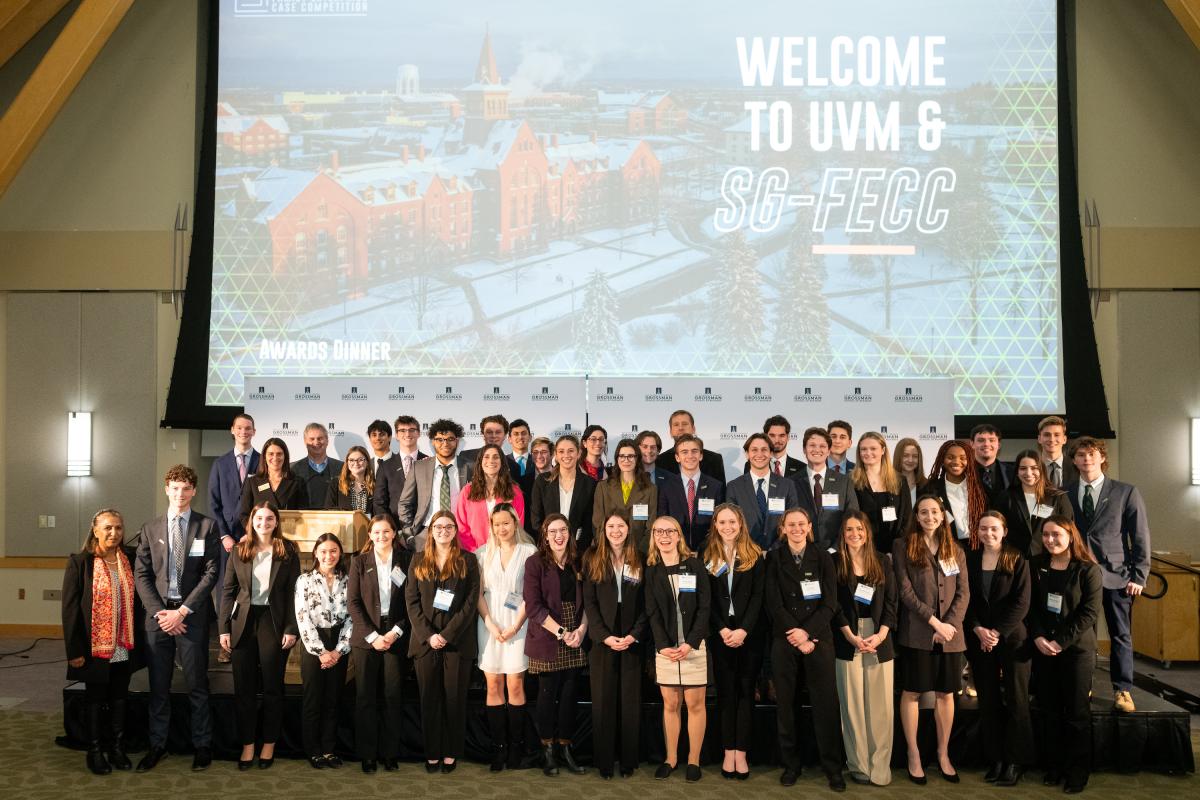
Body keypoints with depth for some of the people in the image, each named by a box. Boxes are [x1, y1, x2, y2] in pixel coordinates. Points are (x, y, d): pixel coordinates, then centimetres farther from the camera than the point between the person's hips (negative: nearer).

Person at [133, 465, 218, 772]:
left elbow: (210, 573, -5)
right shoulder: (150, 529, 9)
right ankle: (157, 745, 21)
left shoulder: (207, 526, 1)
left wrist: (182, 611, -11)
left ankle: (202, 745, 15)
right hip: (158, 614, 3)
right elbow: (142, 575, 6)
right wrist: (159, 612, -7)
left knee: (197, 685, 4)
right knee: (159, 686, 10)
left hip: (191, 615, -2)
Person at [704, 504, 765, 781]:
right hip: (720, 633, 1)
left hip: (750, 632, -1)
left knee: (746, 690, 2)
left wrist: (744, 629, -15)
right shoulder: (707, 556, 5)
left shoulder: (755, 555, 2)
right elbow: (706, 599, 0)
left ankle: (741, 752, 4)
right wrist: (722, 629, -12)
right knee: (725, 691, 3)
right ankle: (728, 752, 6)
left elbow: (758, 596, -4)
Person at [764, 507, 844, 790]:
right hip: (784, 640, 0)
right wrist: (796, 637, -10)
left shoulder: (823, 558, 6)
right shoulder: (773, 559, 3)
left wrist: (807, 632, -13)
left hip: (818, 638, 0)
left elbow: (830, 603, -1)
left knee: (826, 703, -2)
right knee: (785, 704, 4)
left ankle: (833, 768, 7)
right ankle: (790, 765, 15)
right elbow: (773, 603, -3)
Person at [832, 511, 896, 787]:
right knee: (853, 704, 1)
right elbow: (834, 605, -1)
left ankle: (880, 766, 5)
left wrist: (881, 635, -10)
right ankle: (858, 764, 8)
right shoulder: (835, 563, 3)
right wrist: (852, 637, -11)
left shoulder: (882, 561, 8)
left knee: (881, 705, 0)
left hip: (880, 639, 1)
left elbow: (890, 601, 4)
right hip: (848, 640, -1)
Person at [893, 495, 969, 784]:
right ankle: (913, 755, 11)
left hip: (951, 634, 3)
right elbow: (905, 591, -7)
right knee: (911, 692, 1)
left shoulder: (956, 551, 12)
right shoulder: (903, 546, 0)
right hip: (917, 632, -3)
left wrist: (948, 624, -9)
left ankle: (943, 754, 20)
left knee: (946, 693, 8)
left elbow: (963, 593, 6)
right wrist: (934, 622, -12)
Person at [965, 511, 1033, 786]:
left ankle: (1016, 760, 10)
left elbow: (1021, 603, -8)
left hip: (1012, 637, -2)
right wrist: (978, 629, -11)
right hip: (979, 639, 3)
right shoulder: (970, 560, 5)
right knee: (988, 700, 7)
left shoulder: (1017, 560, -2)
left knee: (1016, 699, 2)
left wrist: (998, 632, -14)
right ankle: (995, 758, 15)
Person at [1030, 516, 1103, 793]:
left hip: (1077, 649, -3)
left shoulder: (1089, 570, -6)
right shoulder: (1036, 567, 6)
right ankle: (1054, 766, 18)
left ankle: (1078, 771, 14)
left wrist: (1060, 642, -14)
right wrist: (1039, 637, -10)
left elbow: (1090, 612, -10)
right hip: (1043, 648, 3)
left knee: (1077, 713, 3)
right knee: (1049, 711, 8)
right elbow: (1031, 606, 5)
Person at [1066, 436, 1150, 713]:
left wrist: (1139, 576, -5)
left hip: (1115, 575, -1)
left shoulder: (1126, 492, 1)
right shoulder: (1065, 494, 5)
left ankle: (1122, 691, 13)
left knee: (1121, 636, 5)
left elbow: (1140, 537, 1)